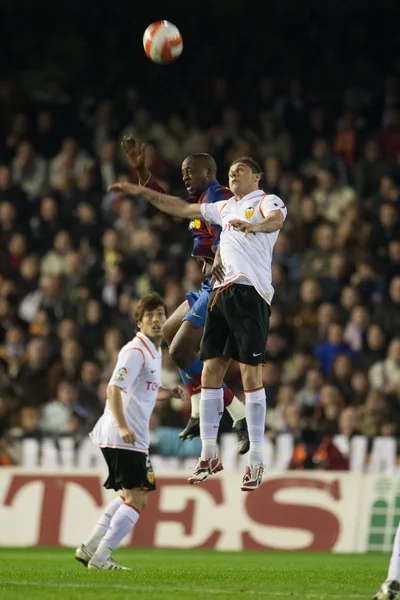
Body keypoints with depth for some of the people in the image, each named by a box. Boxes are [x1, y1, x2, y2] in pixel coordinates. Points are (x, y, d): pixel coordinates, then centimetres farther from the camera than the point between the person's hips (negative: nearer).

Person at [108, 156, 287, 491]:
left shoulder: (266, 201, 3)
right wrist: (143, 193, 34)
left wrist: (254, 226, -42)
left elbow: (277, 219, -21)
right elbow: (183, 209, 36)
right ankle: (209, 454, 9)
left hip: (251, 293, -7)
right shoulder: (226, 208, 26)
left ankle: (256, 459, -9)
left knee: (250, 373, -10)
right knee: (210, 369, 3)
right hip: (223, 292, 7)